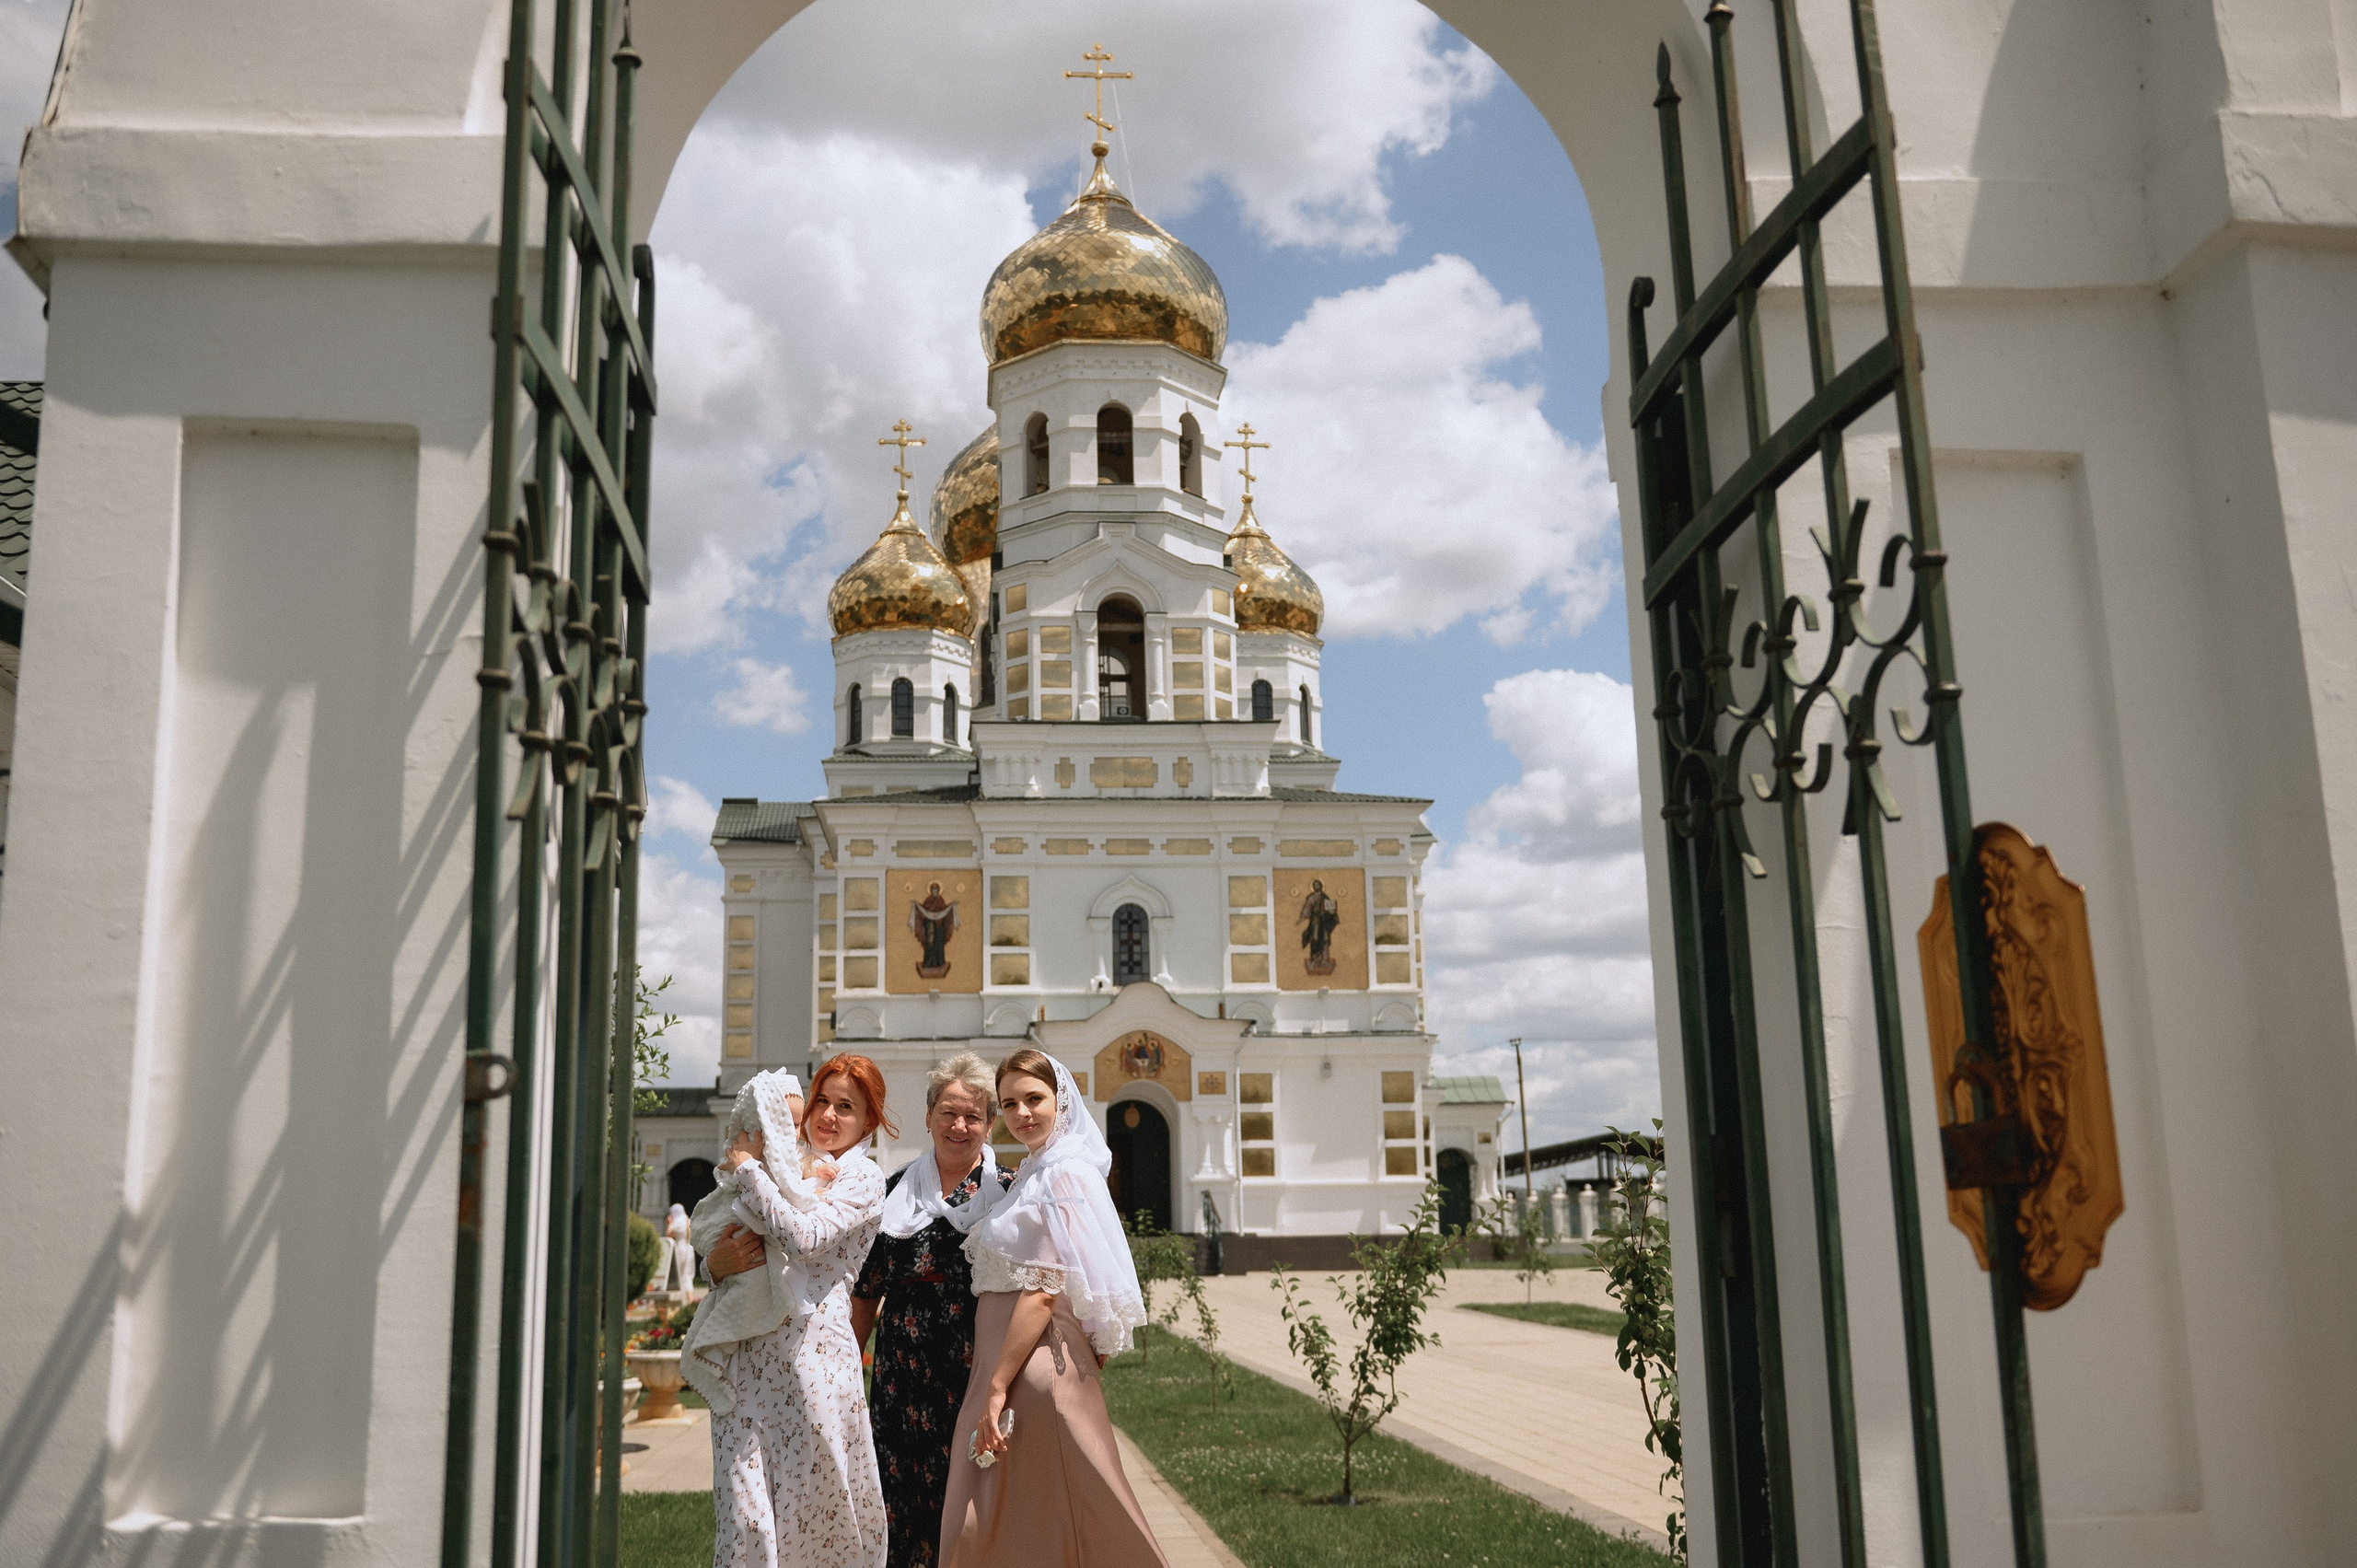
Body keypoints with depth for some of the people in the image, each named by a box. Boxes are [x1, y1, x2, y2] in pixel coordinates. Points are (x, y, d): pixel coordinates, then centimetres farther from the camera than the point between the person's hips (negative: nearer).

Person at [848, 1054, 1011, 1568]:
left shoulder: (1007, 1191, 3)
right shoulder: (897, 1190, 10)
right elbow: (867, 1289, 16)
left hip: (979, 1368, -2)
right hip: (904, 1372, 2)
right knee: (906, 1498, 1)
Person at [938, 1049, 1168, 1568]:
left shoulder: (1065, 1175, -11)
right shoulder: (1030, 1175, 17)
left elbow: (1044, 1291, -18)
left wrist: (998, 1386, -21)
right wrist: (991, 1382, 14)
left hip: (1037, 1366, -9)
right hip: (1001, 1361, 9)